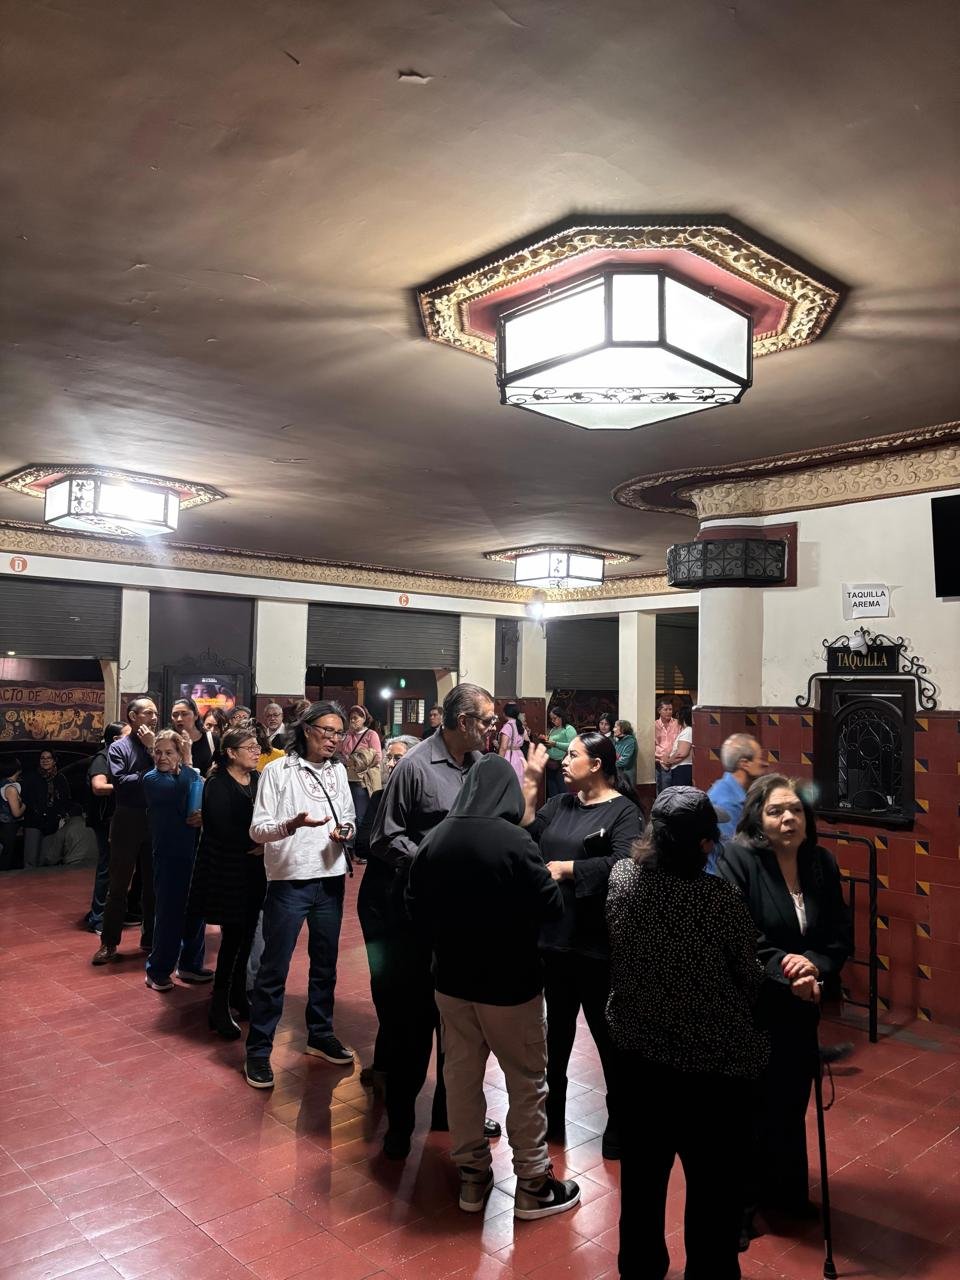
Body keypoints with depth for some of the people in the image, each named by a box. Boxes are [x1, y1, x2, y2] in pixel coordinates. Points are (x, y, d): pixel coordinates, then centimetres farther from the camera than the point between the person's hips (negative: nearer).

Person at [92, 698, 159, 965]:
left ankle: (150, 938, 23)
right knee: (118, 885, 6)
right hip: (128, 821, -3)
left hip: (155, 821, 3)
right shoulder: (118, 747, -3)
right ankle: (109, 943, 18)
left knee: (152, 883, 11)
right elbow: (121, 782, -17)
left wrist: (153, 749, -13)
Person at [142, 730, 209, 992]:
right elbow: (178, 790, -20)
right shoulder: (152, 779, -3)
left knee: (195, 911, 11)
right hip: (168, 855, -4)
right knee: (169, 913, 0)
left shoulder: (194, 776, 8)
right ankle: (157, 971, 15)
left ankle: (190, 965, 26)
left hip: (194, 853, 4)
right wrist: (186, 767, -9)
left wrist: (204, 817, -19)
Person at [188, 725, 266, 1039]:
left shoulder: (259, 780, 6)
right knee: (233, 937, -4)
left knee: (246, 935, 10)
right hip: (226, 871, -5)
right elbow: (223, 830, -19)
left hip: (253, 871, 5)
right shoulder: (217, 785, -11)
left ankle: (238, 997, 26)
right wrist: (254, 843, -12)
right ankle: (219, 1009, 8)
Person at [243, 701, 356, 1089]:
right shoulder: (278, 771, -8)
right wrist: (291, 824, -28)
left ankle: (320, 1035, 33)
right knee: (274, 969, 1)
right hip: (289, 881, -5)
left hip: (331, 879, 5)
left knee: (325, 963, 16)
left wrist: (346, 832, -6)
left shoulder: (338, 771, 8)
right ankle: (258, 1050, 15)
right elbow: (257, 830, -10)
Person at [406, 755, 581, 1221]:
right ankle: (532, 1184, 23)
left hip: (451, 978, 5)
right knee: (526, 1081, 12)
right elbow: (552, 907, -15)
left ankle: (471, 1174, 31)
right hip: (509, 981, -5)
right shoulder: (515, 842, -22)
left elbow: (415, 906, 4)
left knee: (461, 1075, 17)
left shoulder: (434, 839, -5)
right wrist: (548, 878, 5)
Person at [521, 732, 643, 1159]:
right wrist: (530, 782, -8)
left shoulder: (622, 810, -11)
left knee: (606, 1028, 9)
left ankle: (619, 1120, 28)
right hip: (554, 933, 6)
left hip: (596, 941, -6)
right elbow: (525, 834, -4)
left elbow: (624, 864, -26)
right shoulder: (561, 803, 6)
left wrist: (566, 868, -20)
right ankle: (552, 1110, 38)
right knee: (558, 1023, 21)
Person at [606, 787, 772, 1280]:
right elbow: (751, 978, -10)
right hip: (712, 1060, -5)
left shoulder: (621, 878, -13)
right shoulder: (719, 898, -25)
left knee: (643, 1169, 24)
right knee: (713, 1180, 16)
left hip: (636, 1050, 5)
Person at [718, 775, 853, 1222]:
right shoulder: (737, 858, -15)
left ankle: (785, 1191, 41)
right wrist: (780, 963, -25)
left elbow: (841, 935, 1)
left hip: (799, 1008, 5)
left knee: (791, 1103, 19)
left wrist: (816, 966, -16)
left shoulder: (821, 864, 1)